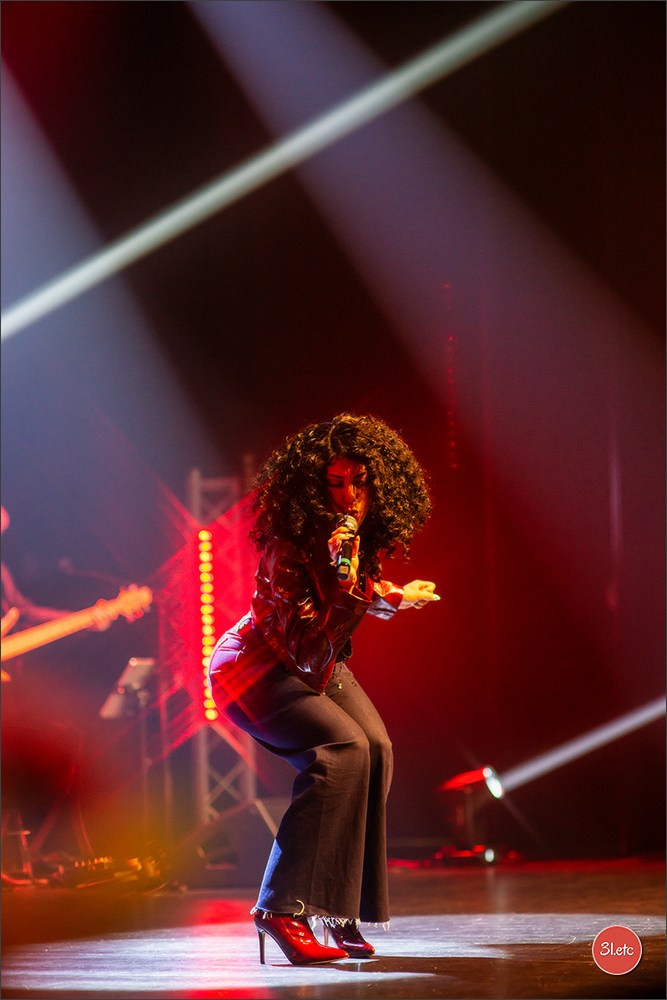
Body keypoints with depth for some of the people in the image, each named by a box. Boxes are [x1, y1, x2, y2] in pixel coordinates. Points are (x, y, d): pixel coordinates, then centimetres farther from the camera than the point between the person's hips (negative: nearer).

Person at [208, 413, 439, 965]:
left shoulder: (371, 536, -8)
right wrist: (345, 579, -43)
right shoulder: (290, 548, -30)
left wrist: (390, 596, 7)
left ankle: (344, 908, -7)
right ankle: (283, 907, -26)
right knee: (343, 749, -27)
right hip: (255, 671, -7)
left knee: (376, 748, -16)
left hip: (322, 666, 7)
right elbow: (308, 649, -36)